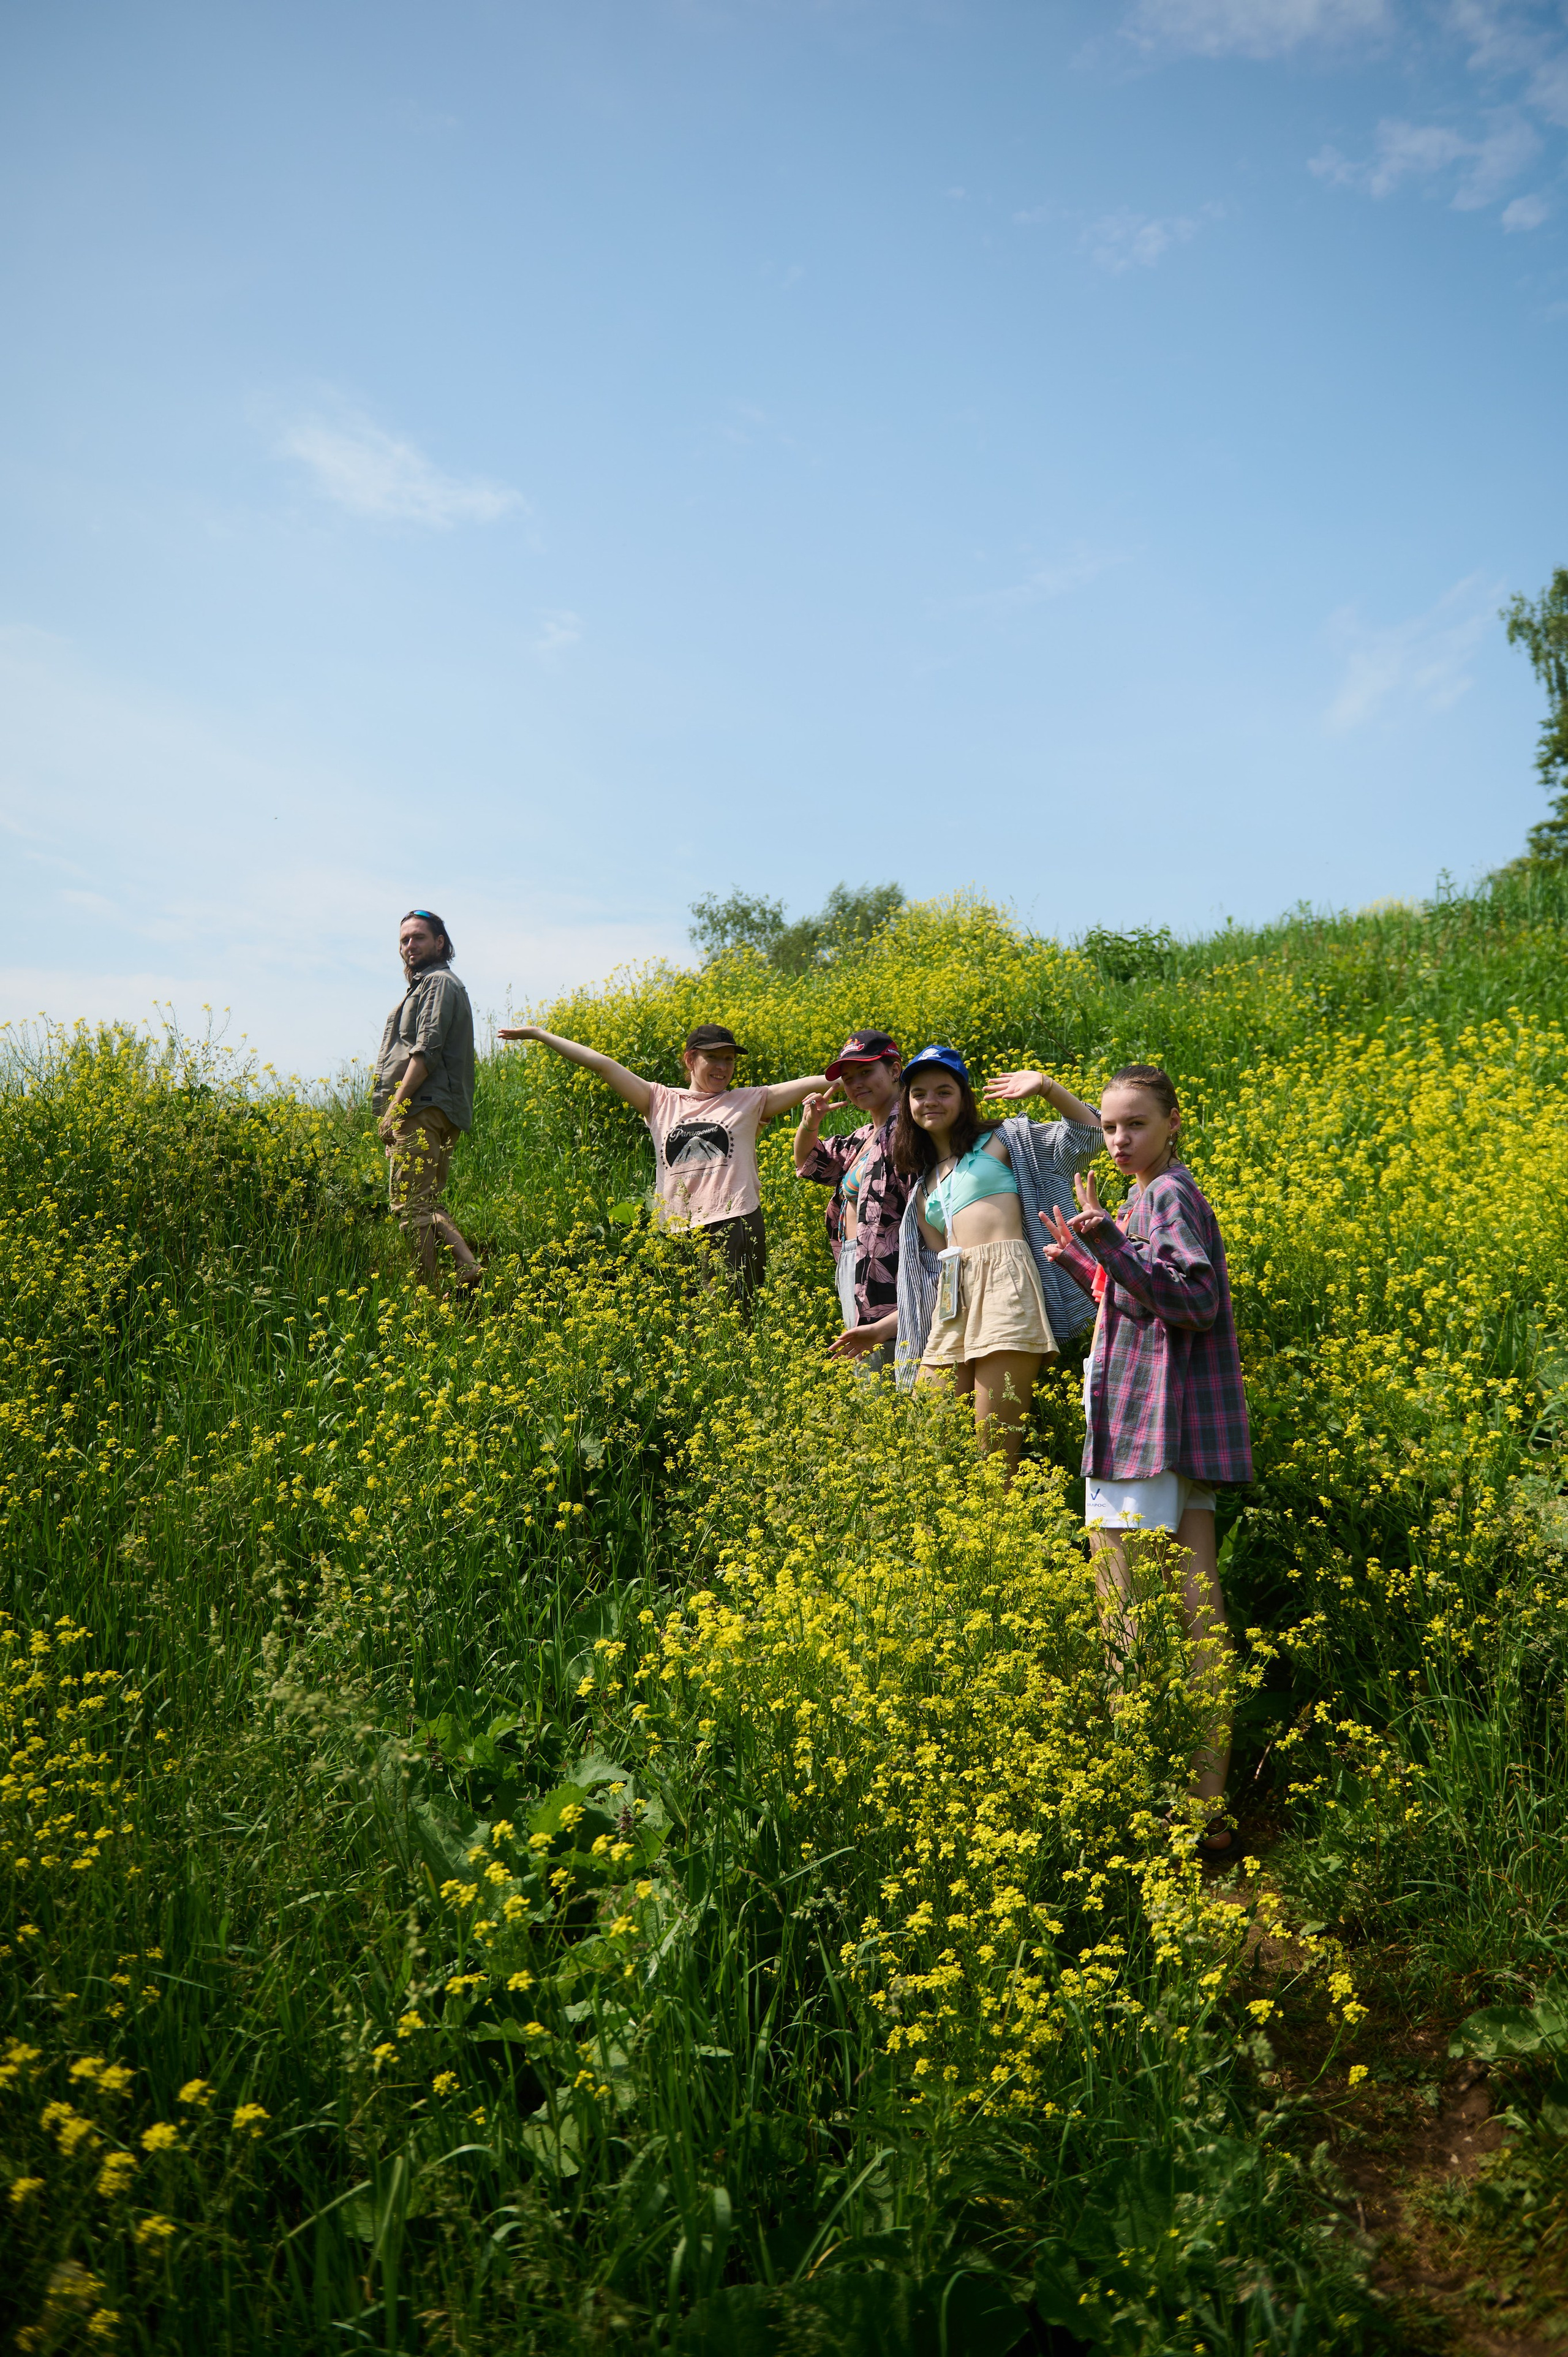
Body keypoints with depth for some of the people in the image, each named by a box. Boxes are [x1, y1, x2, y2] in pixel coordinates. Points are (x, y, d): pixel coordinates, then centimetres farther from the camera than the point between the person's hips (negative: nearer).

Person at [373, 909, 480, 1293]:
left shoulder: (439, 982, -5)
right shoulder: (421, 987, 27)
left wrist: (395, 1109, -17)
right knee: (424, 1204, 10)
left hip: (422, 1110, -11)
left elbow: (427, 1052, -16)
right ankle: (469, 1270, 2)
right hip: (424, 1113, 11)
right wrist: (393, 1109, 17)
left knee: (410, 1205, -12)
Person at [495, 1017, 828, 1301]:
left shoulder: (748, 1102, 12)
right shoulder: (661, 1102, 14)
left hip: (735, 1227, -2)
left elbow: (808, 1083, 6)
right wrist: (540, 1034, 12)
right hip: (677, 1234, 2)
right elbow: (603, 1065, 12)